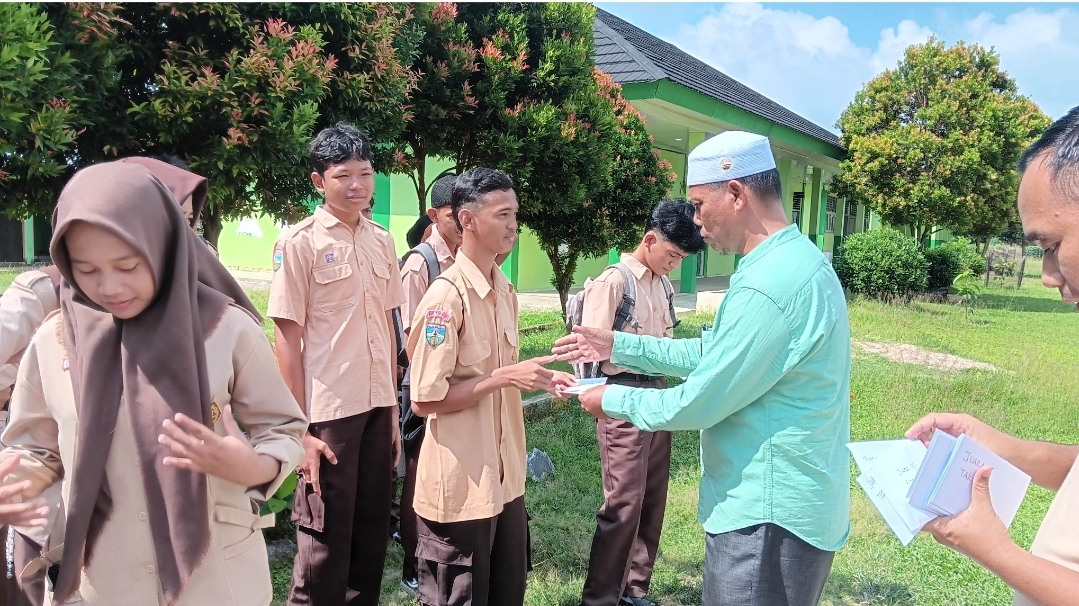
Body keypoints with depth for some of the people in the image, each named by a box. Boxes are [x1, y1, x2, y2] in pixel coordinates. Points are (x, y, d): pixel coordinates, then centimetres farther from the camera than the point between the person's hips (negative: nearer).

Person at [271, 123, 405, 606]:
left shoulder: (382, 242, 8)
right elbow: (287, 338, -9)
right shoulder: (299, 242, -9)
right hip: (328, 412, -5)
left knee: (372, 530, 15)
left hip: (377, 407, 6)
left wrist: (393, 407, 11)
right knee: (325, 540, 7)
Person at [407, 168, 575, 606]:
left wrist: (536, 379, 1)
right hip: (460, 485, -8)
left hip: (505, 476, 8)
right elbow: (424, 399, -20)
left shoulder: (505, 291, 8)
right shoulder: (447, 295, -18)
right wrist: (505, 377, -22)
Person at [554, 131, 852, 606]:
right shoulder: (792, 261, 8)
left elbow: (699, 404, -22)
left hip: (769, 518, -9)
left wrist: (612, 400, -5)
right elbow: (714, 355, 14)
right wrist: (619, 347, 12)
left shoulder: (769, 284, -26)